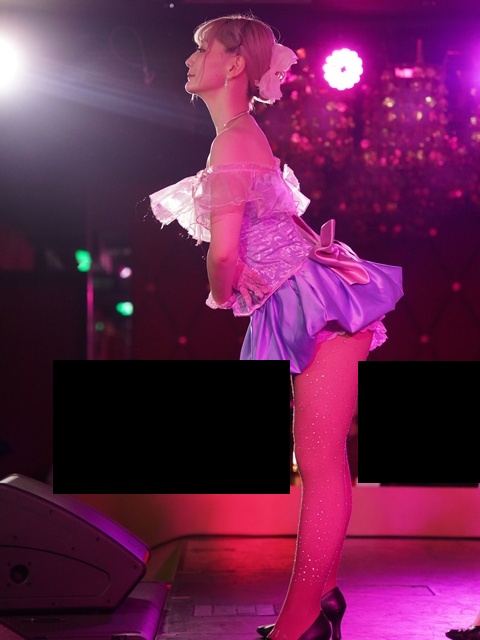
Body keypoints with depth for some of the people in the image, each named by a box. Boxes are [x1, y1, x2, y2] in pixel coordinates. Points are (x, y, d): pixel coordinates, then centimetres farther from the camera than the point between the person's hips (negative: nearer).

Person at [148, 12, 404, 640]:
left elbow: (224, 254, -17)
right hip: (315, 308, 11)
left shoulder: (232, 139, -14)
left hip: (317, 307, -11)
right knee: (324, 462, 15)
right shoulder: (245, 135, 17)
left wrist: (220, 294, 2)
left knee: (320, 466, -6)